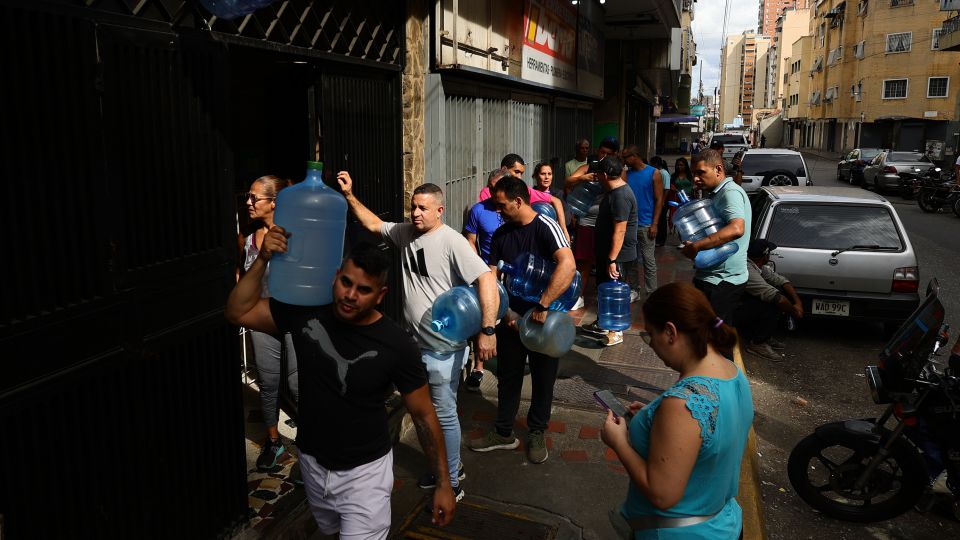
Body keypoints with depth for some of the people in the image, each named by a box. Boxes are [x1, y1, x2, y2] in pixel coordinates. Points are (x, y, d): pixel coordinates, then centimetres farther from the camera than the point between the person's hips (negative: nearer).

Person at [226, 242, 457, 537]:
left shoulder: (397, 345, -22)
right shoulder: (306, 312, -13)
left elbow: (424, 416, -13)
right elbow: (238, 312, -9)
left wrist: (443, 483, -10)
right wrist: (263, 259, -22)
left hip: (365, 471, -5)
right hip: (312, 463, 5)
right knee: (330, 531, 29)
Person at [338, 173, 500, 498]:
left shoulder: (452, 242, -19)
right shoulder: (405, 233, 5)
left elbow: (487, 280, -26)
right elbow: (373, 224, 20)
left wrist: (487, 331, -31)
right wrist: (349, 195, 10)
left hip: (444, 348, -8)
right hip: (416, 344, 8)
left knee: (444, 414, 2)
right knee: (428, 410, 20)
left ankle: (451, 484, 18)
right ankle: (451, 466, 39)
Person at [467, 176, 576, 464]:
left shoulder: (545, 227, -18)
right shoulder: (501, 234, 1)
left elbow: (568, 265, -34)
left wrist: (541, 307, -36)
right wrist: (505, 310, -11)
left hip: (544, 319, -5)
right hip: (512, 318, 5)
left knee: (543, 378, 12)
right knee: (508, 375, 14)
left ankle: (536, 433, 31)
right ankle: (504, 433, 31)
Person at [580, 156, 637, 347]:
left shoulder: (620, 196, -25)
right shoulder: (614, 190, 8)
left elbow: (619, 231, -28)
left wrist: (612, 260, -29)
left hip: (615, 252, -10)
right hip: (605, 251, 10)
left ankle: (616, 331, 12)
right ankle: (602, 323, 34)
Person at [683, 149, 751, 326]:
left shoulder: (731, 192, -16)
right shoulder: (716, 194, 18)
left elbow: (736, 229, -33)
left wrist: (696, 246, -33)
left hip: (722, 281, -10)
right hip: (716, 278, 10)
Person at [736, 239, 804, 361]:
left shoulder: (758, 266, 3)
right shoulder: (747, 270, -28)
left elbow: (780, 279, 6)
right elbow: (774, 296, -28)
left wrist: (797, 301, -6)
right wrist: (794, 311, -14)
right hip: (733, 313, -10)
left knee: (780, 291, 2)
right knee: (771, 304, -26)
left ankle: (765, 337, 10)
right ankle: (757, 344, -9)